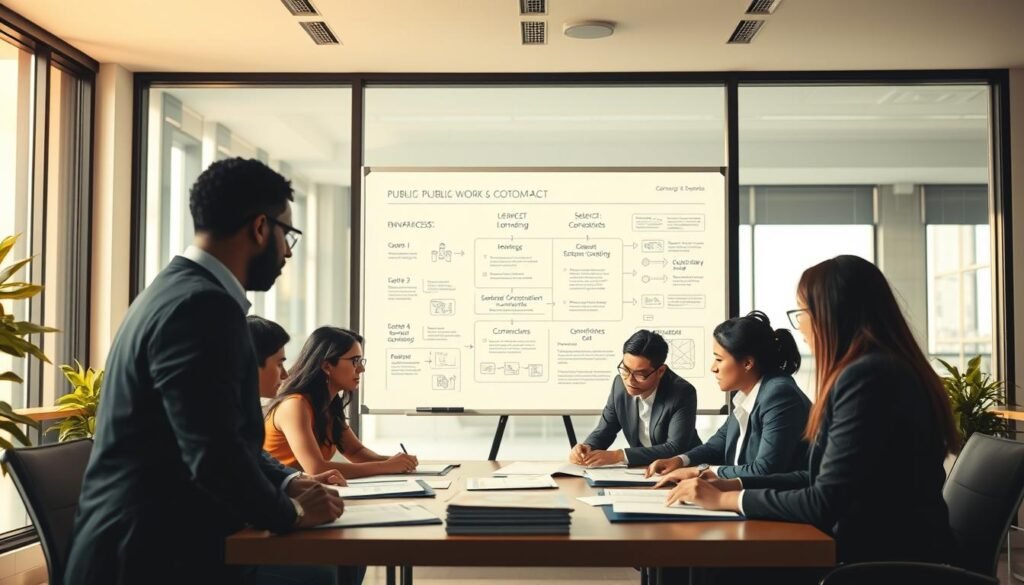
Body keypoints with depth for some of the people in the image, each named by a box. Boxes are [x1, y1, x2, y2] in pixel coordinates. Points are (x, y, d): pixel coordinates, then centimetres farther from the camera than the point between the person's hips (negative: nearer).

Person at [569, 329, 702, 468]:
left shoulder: (682, 394, -18)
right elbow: (603, 432, 5)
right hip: (641, 468, 4)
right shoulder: (620, 384, -5)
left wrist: (619, 456, -30)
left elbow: (676, 449, -25)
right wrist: (587, 448, -17)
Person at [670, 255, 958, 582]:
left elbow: (825, 503, -20)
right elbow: (827, 481, 13)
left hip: (886, 561, -9)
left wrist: (724, 499, -9)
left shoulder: (866, 377, -20)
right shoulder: (880, 370, 12)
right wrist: (733, 484, 9)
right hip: (885, 549, 9)